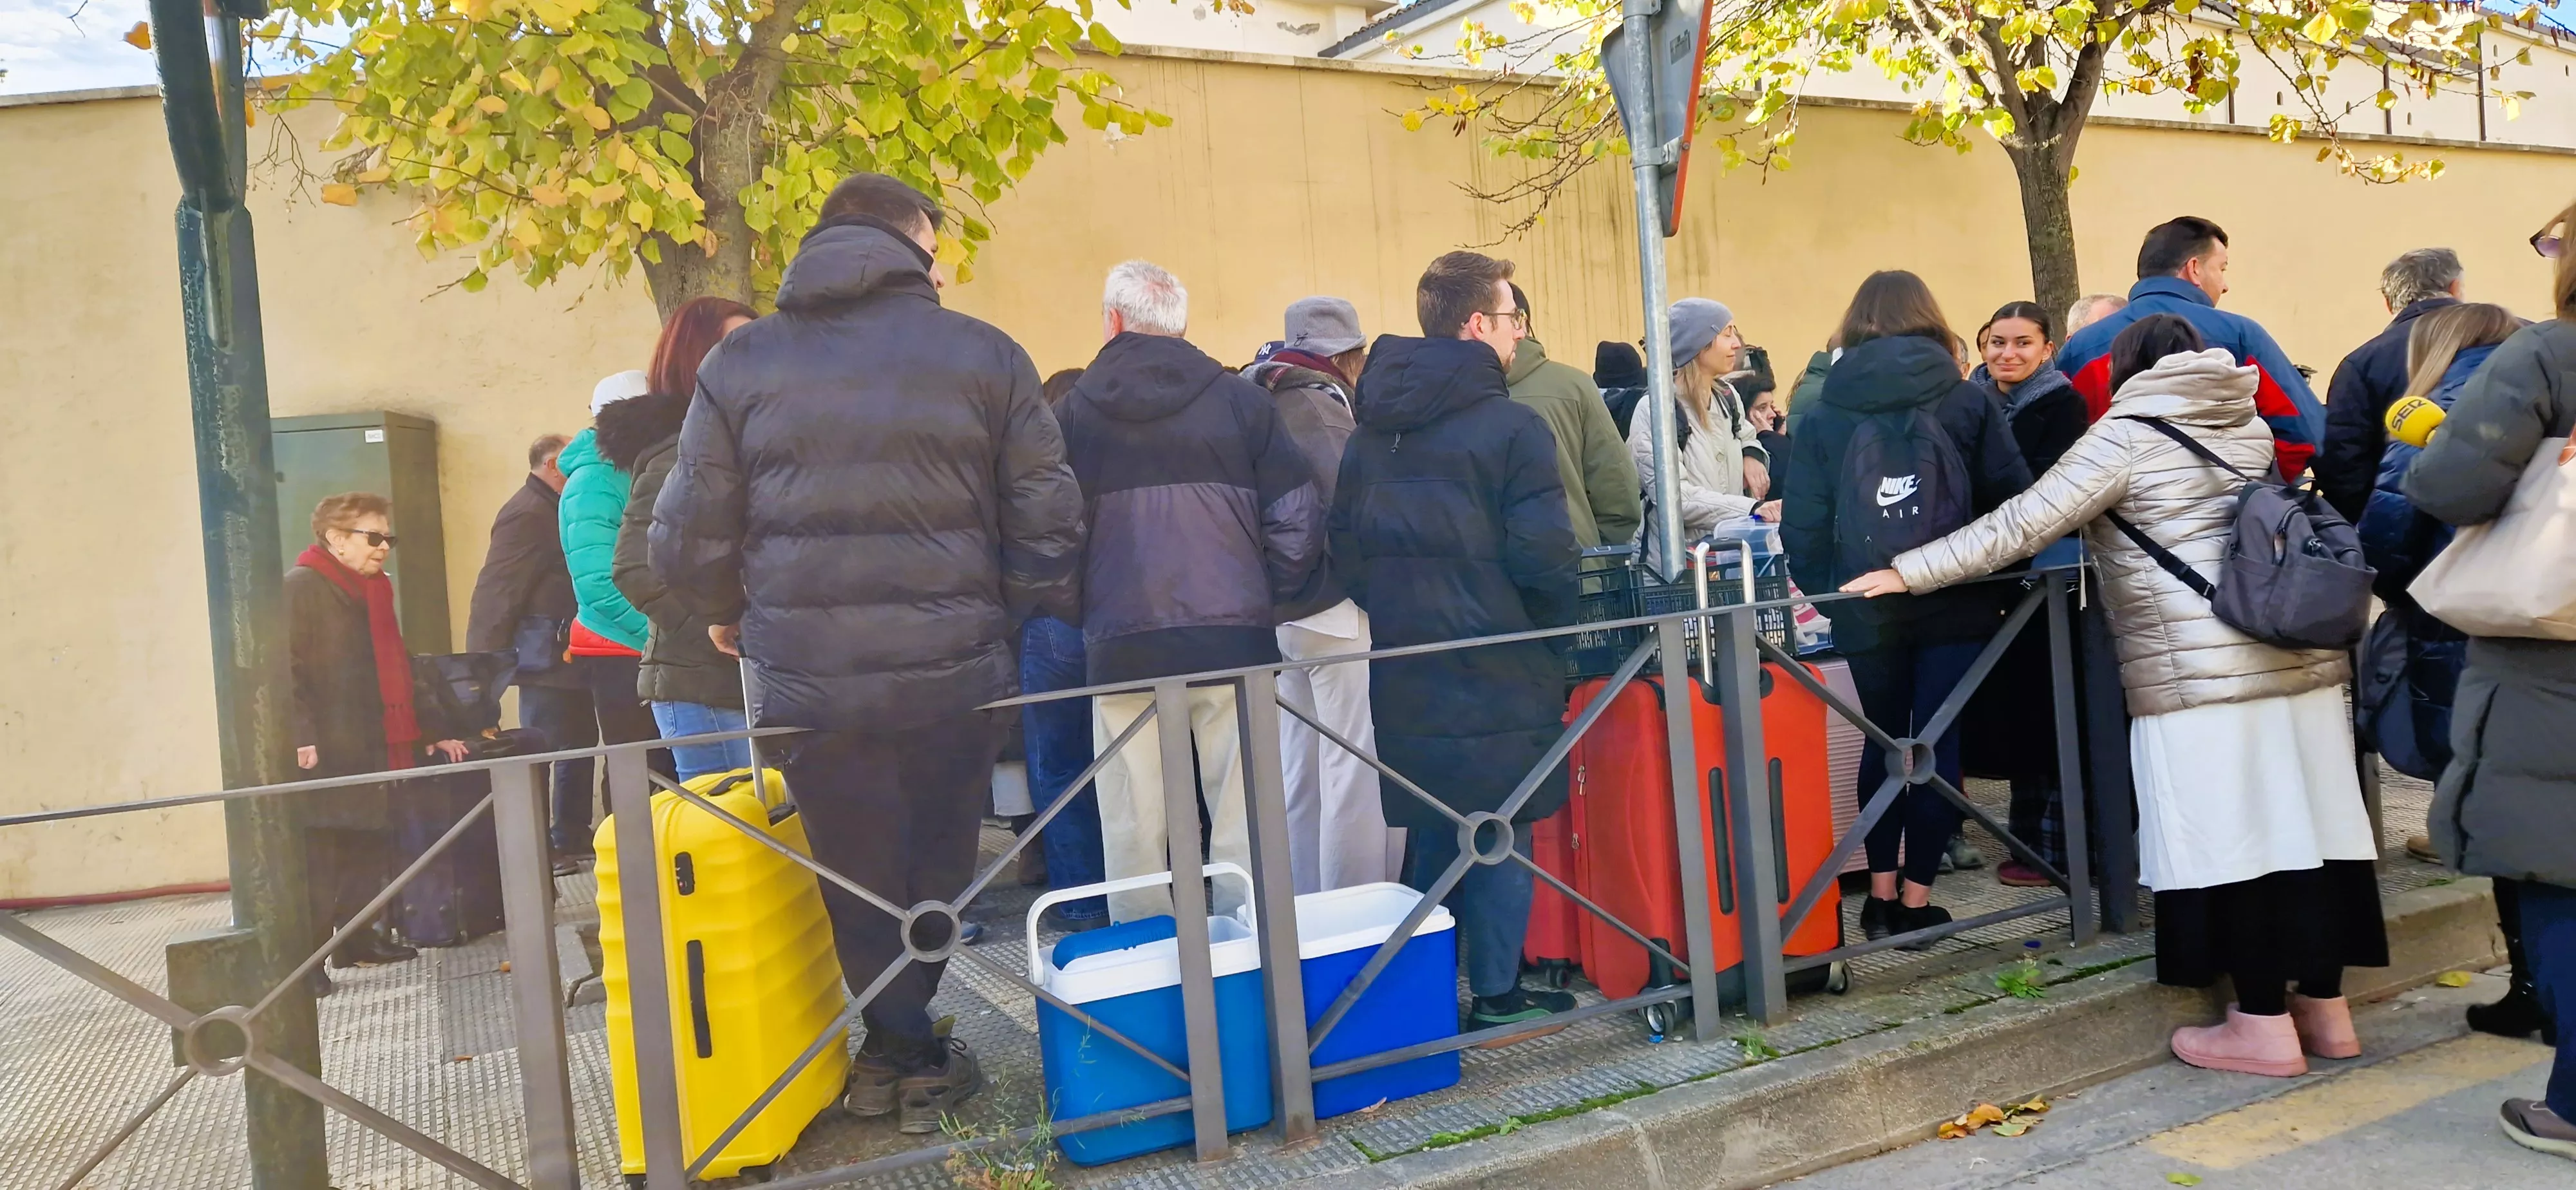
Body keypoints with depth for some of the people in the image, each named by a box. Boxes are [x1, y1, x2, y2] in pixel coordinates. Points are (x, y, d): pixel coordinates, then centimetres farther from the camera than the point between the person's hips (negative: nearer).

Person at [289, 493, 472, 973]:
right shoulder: (301, 587, -7)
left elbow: (399, 670, 24)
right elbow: (288, 667, -16)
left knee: (370, 847, 11)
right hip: (325, 754, -8)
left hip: (371, 751, 8)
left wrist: (426, 733, 18)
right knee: (317, 858, -8)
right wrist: (303, 738, -24)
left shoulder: (374, 591, 20)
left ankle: (358, 939, 21)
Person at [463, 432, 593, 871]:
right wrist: (486, 665, -21)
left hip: (571, 652, 10)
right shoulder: (527, 514, -14)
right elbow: (495, 593, -19)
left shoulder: (556, 509, 16)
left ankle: (572, 837, 23)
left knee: (579, 745, 14)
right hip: (546, 655, -10)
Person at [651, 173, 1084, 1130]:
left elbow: (687, 541, 4)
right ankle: (913, 1056, 27)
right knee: (937, 872, 17)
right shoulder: (986, 357, 1)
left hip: (809, 682, 1)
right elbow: (1047, 529, 0)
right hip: (955, 673, 0)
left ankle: (898, 1050, 26)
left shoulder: (739, 364, 3)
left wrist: (729, 615, 24)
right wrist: (1018, 620, 19)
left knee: (861, 879, 16)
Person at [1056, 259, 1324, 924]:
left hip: (1121, 644, 0)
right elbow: (1297, 517, -1)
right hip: (1233, 637, 0)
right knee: (1242, 817, 7)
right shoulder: (1239, 400, 3)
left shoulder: (1074, 409, 3)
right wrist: (1267, 601, 10)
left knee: (1133, 828, 7)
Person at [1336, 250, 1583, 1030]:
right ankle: (1496, 993, 11)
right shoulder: (1511, 426, -12)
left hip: (1404, 666, 6)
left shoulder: (1372, 430, 8)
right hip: (1496, 665, -6)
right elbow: (1544, 555, -16)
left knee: (1428, 831, 15)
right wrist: (1559, 624, 1)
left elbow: (1344, 545, 8)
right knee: (1500, 833, 5)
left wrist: (1391, 608, 14)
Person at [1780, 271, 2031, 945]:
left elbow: (1802, 525, -5)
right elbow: (2014, 500, -4)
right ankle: (1916, 902, 9)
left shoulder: (1822, 414, -1)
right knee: (1937, 745, 6)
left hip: (1866, 609, 2)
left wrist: (1827, 593, 5)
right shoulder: (1969, 402, -2)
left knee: (1883, 741, 16)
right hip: (1953, 606, -1)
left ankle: (1881, 895, 19)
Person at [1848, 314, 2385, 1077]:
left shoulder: (2127, 434, -3)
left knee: (2231, 839, -1)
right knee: (2307, 826, 10)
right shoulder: (2249, 427, 17)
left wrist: (1908, 573, -7)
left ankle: (2265, 1025, 5)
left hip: (2202, 670, -7)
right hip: (2299, 651, 7)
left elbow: (2021, 526, -10)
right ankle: (2326, 1009, 18)